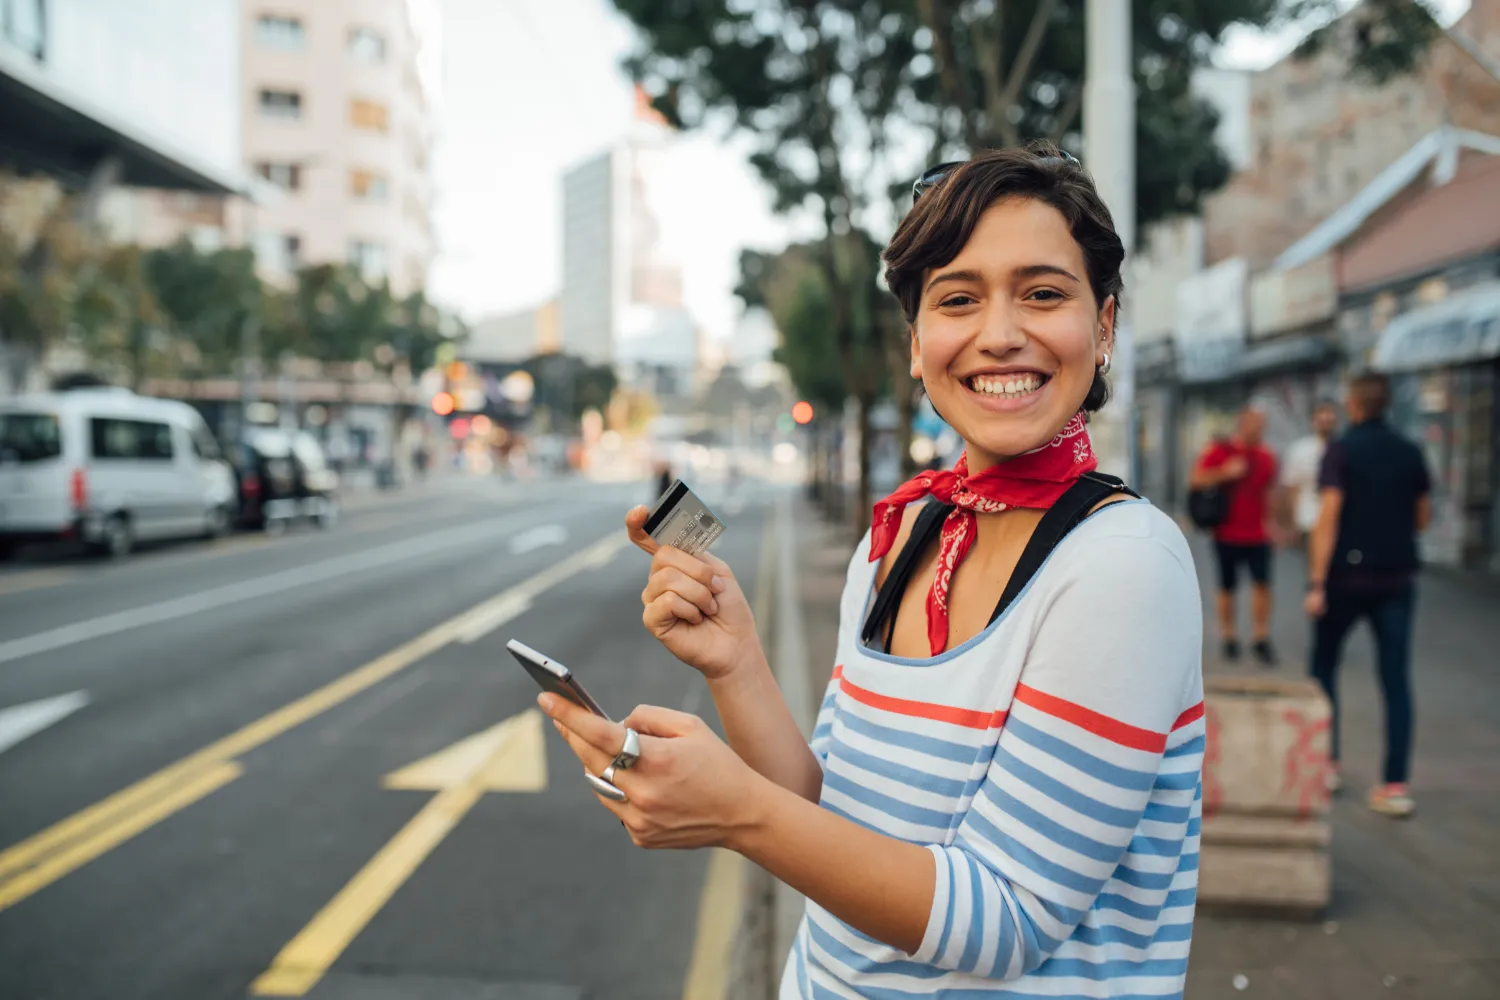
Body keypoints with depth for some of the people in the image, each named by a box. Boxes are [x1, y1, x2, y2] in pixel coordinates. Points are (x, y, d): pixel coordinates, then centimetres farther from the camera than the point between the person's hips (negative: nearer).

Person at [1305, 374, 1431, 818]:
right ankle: (1395, 784, 1)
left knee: (1324, 664, 15)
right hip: (1397, 578, 3)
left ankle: (1326, 762, 17)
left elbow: (1328, 518, -16)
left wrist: (1316, 584, -18)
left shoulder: (1341, 451, -8)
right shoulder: (1411, 453, 5)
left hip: (1348, 576, -3)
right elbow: (1423, 518, 12)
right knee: (1396, 679, 4)